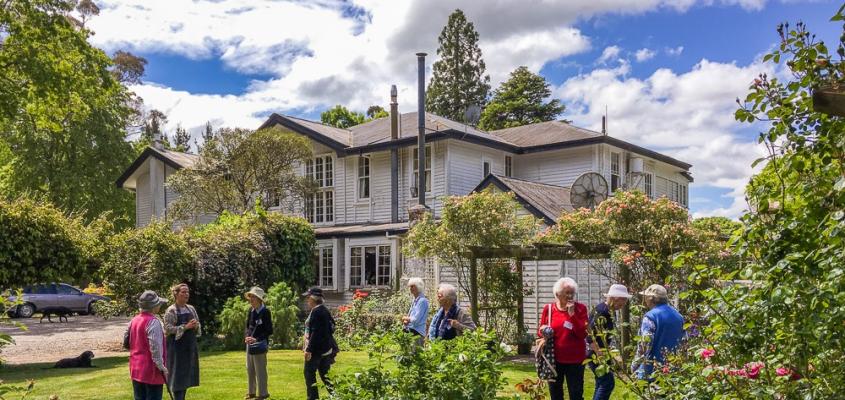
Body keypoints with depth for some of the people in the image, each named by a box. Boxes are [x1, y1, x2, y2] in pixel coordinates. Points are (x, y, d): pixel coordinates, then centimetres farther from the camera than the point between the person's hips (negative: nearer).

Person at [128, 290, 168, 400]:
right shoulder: (153, 322, -17)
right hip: (151, 370, -8)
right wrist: (162, 367, -13)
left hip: (135, 369, 8)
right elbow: (155, 347, -20)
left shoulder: (134, 321, 8)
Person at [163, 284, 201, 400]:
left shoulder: (191, 309, 10)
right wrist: (185, 327, -22)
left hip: (190, 346, 6)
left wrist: (196, 326, -8)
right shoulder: (171, 311, -8)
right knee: (178, 376, -3)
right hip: (177, 347, -6)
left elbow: (198, 325, 15)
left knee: (187, 375, 10)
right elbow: (168, 329, -16)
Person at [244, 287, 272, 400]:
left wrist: (256, 339, -18)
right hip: (250, 344, 7)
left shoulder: (265, 312, -14)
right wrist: (247, 336, -3)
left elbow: (269, 331, -13)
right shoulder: (251, 311, 6)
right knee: (250, 369, 15)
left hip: (260, 345, -7)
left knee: (260, 370, -1)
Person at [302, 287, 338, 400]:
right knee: (324, 374, 14)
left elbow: (315, 332, -23)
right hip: (325, 348, 9)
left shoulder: (316, 311, -17)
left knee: (309, 373, 1)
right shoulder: (324, 310, 12)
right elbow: (330, 328, 17)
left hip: (316, 349, -9)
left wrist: (309, 349, -22)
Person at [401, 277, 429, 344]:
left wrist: (406, 318, 0)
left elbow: (416, 320, -17)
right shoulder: (415, 301, 17)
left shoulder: (422, 301, -11)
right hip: (410, 331, 8)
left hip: (417, 333, -8)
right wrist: (406, 321, 1)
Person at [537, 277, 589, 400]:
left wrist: (572, 314, -19)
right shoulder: (548, 308, 0)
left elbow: (583, 334, -12)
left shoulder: (580, 308, -3)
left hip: (575, 360, -2)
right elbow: (540, 332, 10)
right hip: (554, 358, 2)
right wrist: (543, 332, -14)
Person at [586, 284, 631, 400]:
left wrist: (608, 356, 21)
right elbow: (591, 335, -25)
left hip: (601, 354, 10)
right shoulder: (602, 311, -20)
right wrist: (601, 357, -25)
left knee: (602, 384, 14)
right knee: (608, 383, -9)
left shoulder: (607, 310, 10)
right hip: (597, 355, -10)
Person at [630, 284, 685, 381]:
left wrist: (634, 365, -8)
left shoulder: (650, 316, -15)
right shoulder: (678, 316, 10)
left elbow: (644, 344, -18)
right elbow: (682, 341, 17)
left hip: (653, 368, -8)